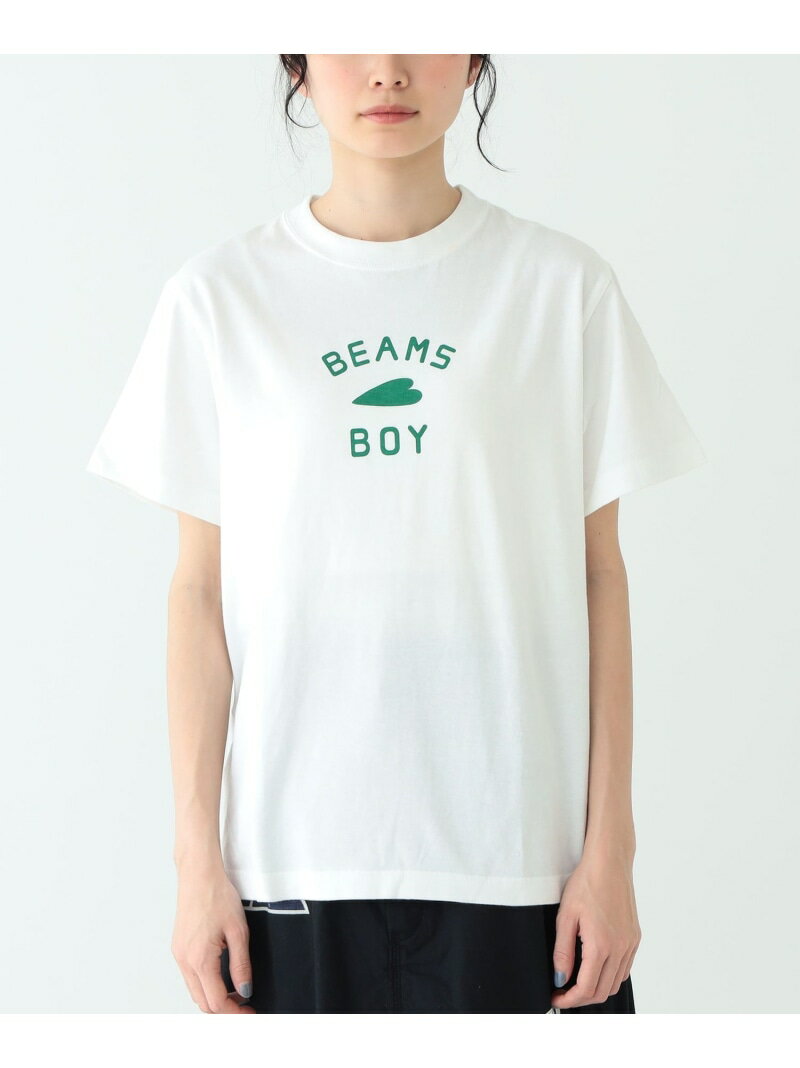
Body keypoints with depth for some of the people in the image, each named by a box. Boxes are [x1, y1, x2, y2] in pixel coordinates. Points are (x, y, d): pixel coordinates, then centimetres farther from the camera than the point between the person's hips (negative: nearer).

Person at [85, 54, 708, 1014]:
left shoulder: (564, 285, 2)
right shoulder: (218, 297, 2)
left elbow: (597, 574, 3)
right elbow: (201, 587, 2)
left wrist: (610, 845, 0)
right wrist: (198, 857, 0)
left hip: (518, 856, 0)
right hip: (294, 855, 0)